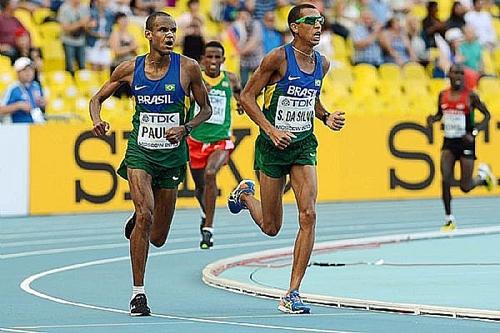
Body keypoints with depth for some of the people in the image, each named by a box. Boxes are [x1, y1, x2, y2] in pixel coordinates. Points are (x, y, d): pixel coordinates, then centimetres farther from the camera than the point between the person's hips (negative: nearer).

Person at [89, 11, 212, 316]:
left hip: (172, 155, 1)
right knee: (145, 214, -23)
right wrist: (97, 120, -11)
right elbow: (98, 98, 10)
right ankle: (138, 293, -14)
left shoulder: (188, 68, -6)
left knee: (158, 238, 7)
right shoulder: (130, 69, -3)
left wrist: (186, 128, -13)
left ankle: (138, 224, 46)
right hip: (140, 151, -1)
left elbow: (206, 109, 5)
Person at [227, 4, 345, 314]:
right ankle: (246, 195, 45)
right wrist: (270, 129, -21)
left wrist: (326, 117, 3)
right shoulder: (278, 58, -14)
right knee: (271, 227, 7)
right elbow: (247, 96, -10)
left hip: (304, 145, 4)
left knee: (309, 215, -15)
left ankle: (292, 294, -10)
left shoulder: (322, 63, 4)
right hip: (273, 146, -4)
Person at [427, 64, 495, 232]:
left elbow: (487, 115, -3)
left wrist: (474, 133, -16)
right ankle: (449, 219, -1)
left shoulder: (471, 96, -9)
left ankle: (483, 174, 34)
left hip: (466, 143, -3)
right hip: (449, 142, 3)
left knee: (465, 187, 0)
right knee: (445, 180, -12)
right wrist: (433, 118, -5)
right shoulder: (443, 95, 4)